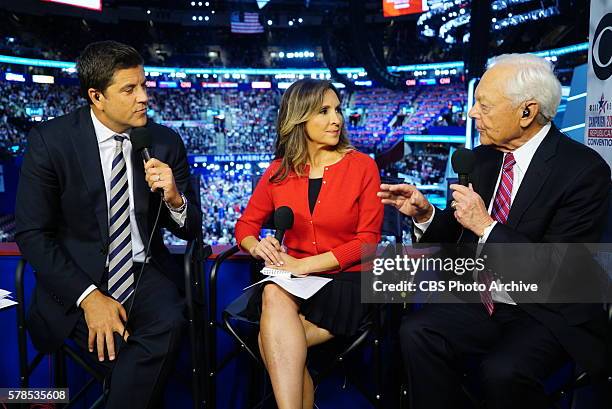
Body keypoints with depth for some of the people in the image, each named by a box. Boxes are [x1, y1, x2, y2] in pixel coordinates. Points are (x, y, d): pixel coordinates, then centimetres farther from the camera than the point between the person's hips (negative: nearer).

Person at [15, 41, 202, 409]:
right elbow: (31, 233, -7)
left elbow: (191, 230, 4)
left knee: (169, 323, -28)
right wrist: (88, 296, -18)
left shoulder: (166, 142, 0)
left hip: (145, 272, 2)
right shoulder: (50, 140, -7)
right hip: (77, 277, -2)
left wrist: (174, 198, -20)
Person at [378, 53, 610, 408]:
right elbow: (460, 233, 10)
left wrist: (487, 226, -22)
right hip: (483, 300, 5)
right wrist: (425, 213, -8)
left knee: (502, 372, -30)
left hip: (548, 314, -5)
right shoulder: (484, 158, 4)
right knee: (416, 333, -19)